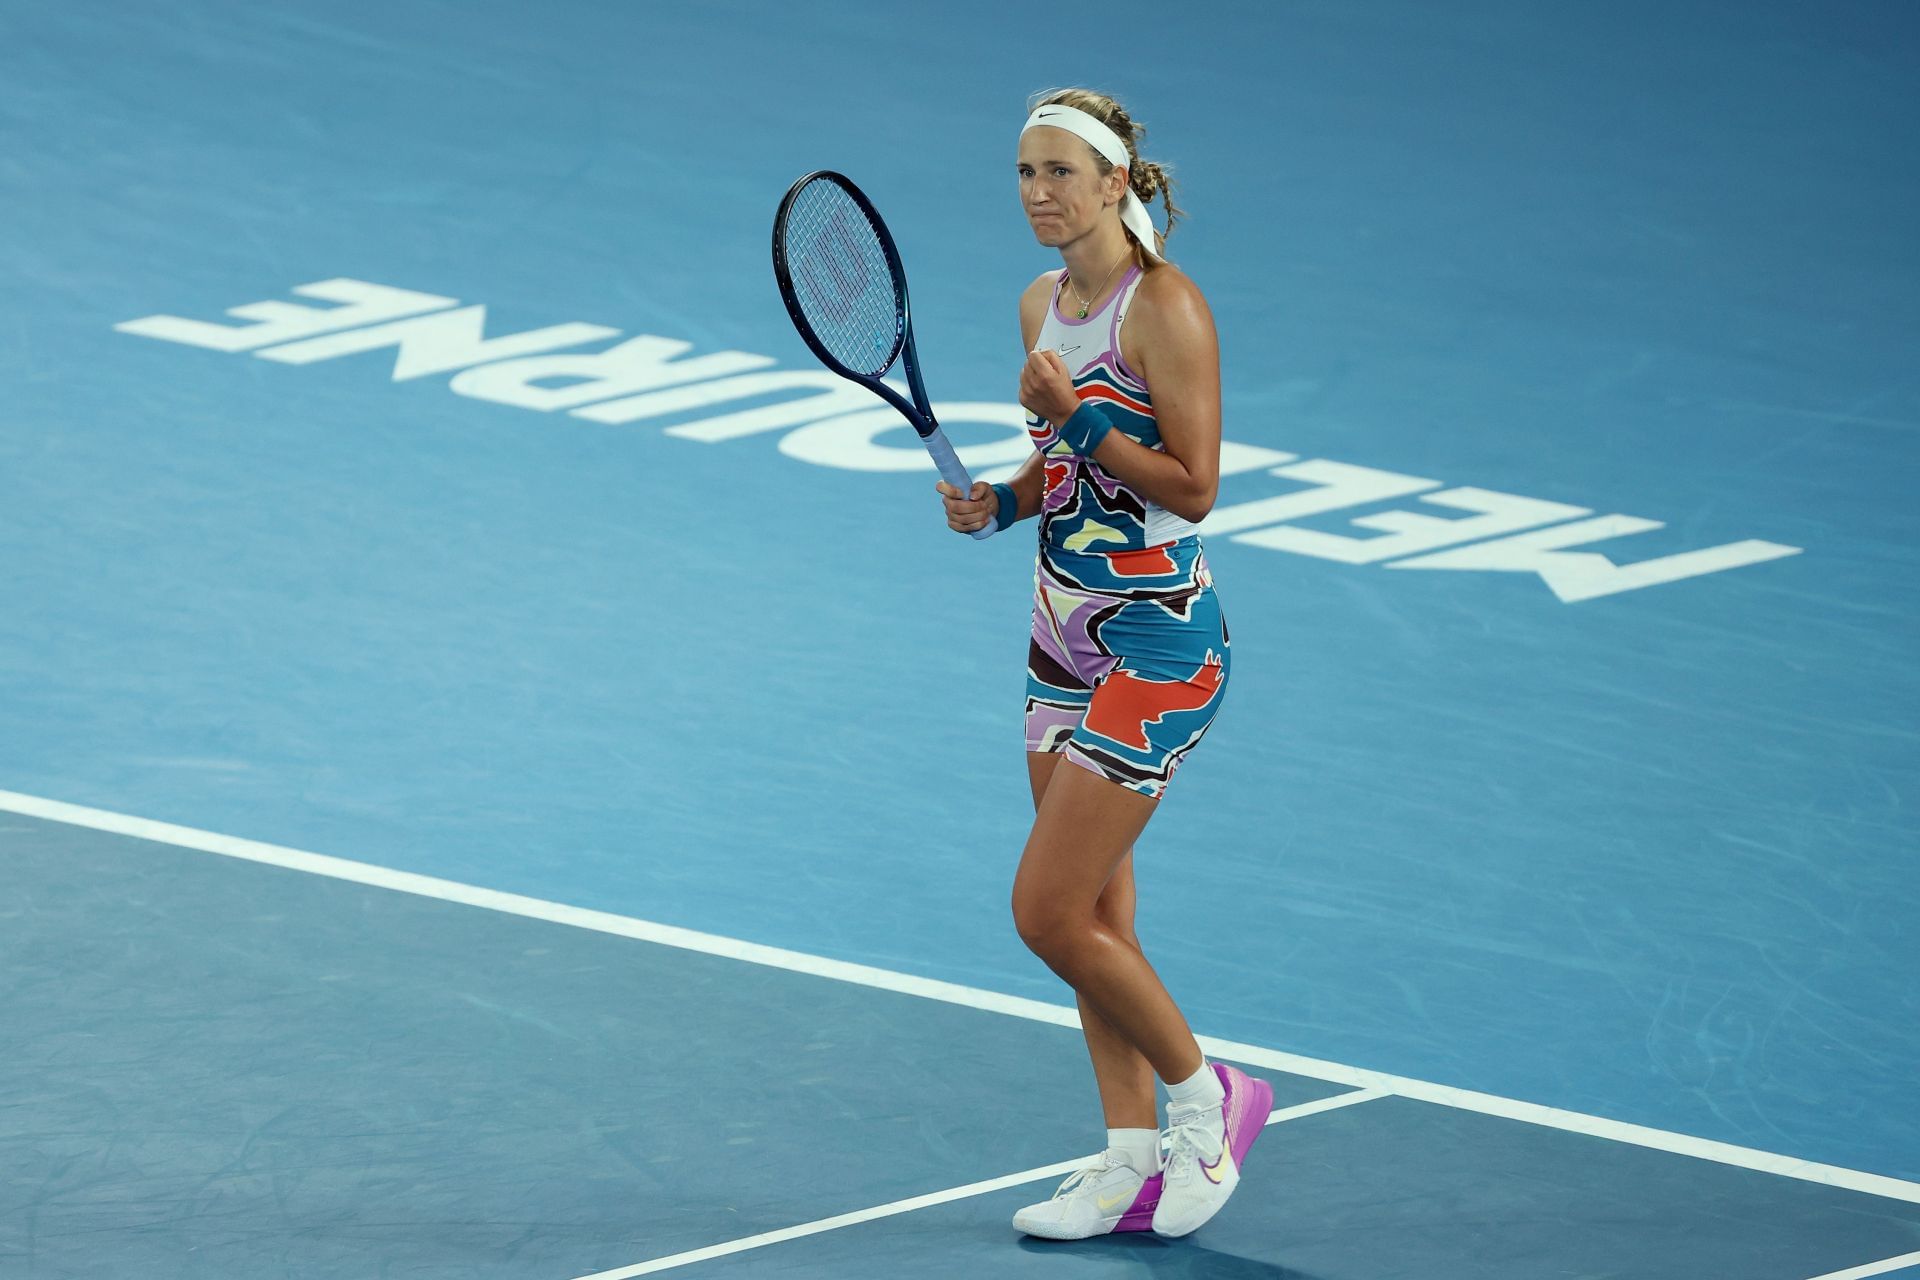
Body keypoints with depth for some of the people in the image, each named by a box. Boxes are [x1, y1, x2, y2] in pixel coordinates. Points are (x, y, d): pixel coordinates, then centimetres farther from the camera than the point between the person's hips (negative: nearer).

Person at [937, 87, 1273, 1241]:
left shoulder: (1165, 307, -16)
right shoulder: (1045, 304, 8)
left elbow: (1195, 486, -18)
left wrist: (1071, 416, -22)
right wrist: (1000, 502, 1)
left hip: (1156, 644, -8)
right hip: (1066, 632, 8)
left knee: (1050, 911, -10)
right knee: (1094, 918, 9)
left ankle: (1207, 1096, 9)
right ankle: (1133, 1163, 16)